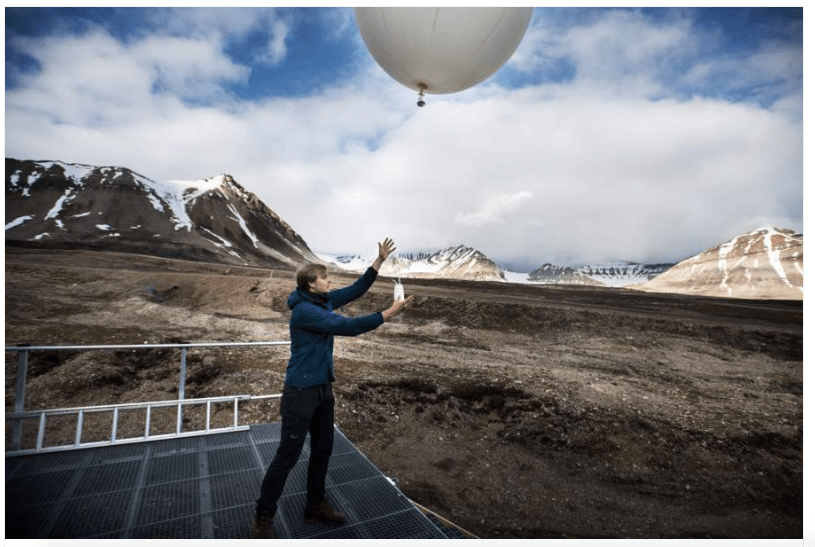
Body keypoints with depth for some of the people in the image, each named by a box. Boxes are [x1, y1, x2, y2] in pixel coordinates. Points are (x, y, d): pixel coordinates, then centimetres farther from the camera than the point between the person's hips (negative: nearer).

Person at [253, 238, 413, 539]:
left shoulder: (325, 300, 3)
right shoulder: (304, 310, -23)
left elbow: (356, 289, 5)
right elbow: (347, 326, -29)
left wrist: (380, 261, -3)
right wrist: (389, 313, -27)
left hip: (323, 388, 9)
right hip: (301, 391, -8)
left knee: (323, 449, 18)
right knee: (287, 455, 4)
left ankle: (315, 505, 36)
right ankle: (263, 516, 24)